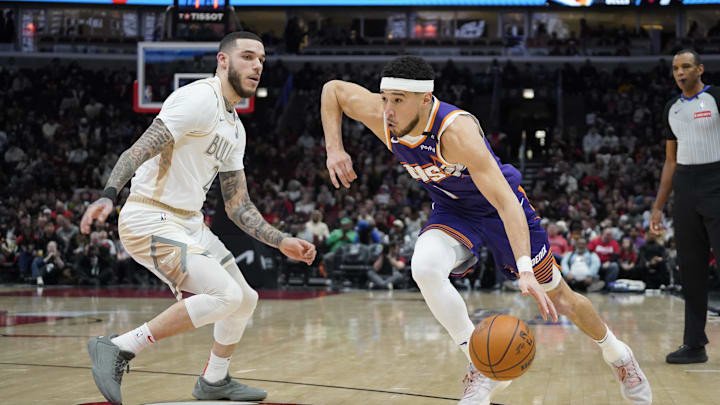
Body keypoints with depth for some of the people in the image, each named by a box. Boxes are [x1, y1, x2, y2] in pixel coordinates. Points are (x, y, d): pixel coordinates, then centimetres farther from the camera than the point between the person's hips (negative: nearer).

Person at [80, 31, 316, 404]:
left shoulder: (235, 129, 16)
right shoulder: (200, 99, -14)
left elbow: (238, 206, 19)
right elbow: (141, 149, -25)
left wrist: (281, 241, 11)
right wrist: (108, 195, -40)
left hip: (189, 222, 10)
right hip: (150, 220, -10)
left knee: (245, 299, 16)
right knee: (225, 295, -23)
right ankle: (119, 348, -16)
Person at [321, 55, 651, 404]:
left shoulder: (456, 130, -39)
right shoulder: (382, 117, -24)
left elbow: (506, 202, -43)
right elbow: (333, 89, -5)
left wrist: (525, 271, -52)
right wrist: (334, 149, -18)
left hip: (499, 208, -4)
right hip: (451, 211, 4)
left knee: (556, 295, 8)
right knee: (424, 268, -29)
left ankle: (617, 354, 38)